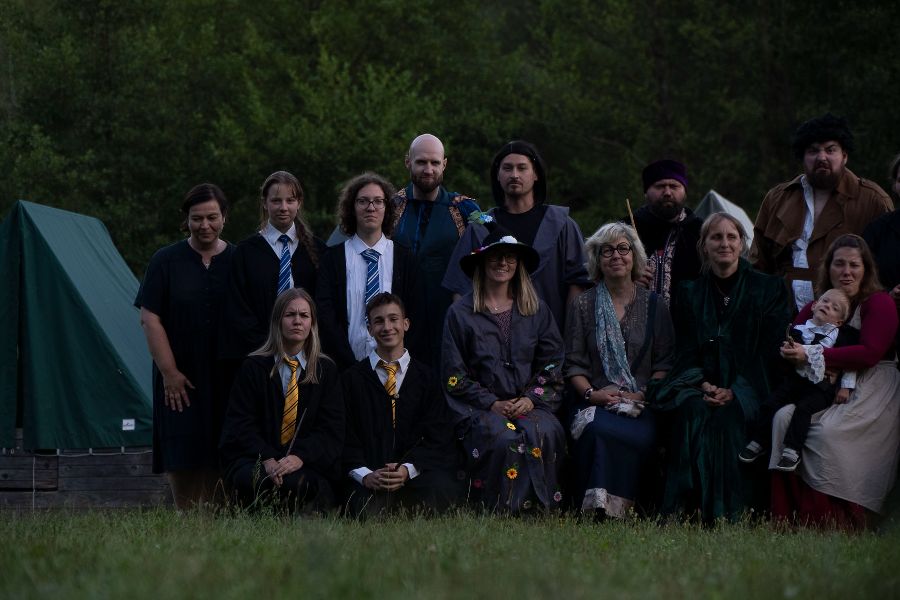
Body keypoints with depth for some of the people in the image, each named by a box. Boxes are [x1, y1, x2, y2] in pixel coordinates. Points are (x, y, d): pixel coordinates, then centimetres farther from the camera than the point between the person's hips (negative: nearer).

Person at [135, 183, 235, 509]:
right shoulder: (166, 261, 4)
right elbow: (150, 319, -1)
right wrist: (169, 372, -8)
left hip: (228, 383, 1)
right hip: (181, 383, -1)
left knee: (219, 471, -4)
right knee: (182, 467, -6)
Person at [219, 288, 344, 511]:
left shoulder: (325, 370, 11)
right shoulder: (253, 367, 8)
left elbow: (331, 430, 2)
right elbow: (241, 426, 0)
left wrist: (300, 457, -18)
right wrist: (267, 459, -20)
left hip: (307, 465, 0)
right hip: (254, 461, 0)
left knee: (296, 482, -34)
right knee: (261, 481, -34)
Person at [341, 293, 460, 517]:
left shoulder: (426, 378, 14)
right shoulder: (352, 379, 11)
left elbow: (437, 437, 5)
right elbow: (346, 439, 5)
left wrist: (408, 469, -13)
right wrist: (366, 475, -14)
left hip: (417, 473, 2)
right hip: (371, 479, -2)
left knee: (440, 489, -33)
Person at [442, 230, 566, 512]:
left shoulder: (537, 311, 16)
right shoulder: (461, 313, 7)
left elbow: (552, 365, 12)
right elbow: (455, 375, 3)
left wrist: (531, 399, -5)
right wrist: (492, 403, -8)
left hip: (530, 402, 2)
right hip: (479, 407, -2)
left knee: (545, 434, -32)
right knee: (502, 438, -35)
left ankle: (541, 509, -21)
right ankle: (499, 511, -22)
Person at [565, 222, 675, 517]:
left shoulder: (653, 305, 14)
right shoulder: (583, 305, 14)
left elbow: (666, 363, 9)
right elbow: (574, 363, 9)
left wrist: (643, 394, -8)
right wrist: (591, 393, -10)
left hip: (643, 404, 0)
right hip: (596, 402, 0)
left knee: (602, 430, -35)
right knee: (598, 429, -36)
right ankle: (595, 511, -28)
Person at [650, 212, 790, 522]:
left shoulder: (768, 288, 9)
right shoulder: (689, 293, 17)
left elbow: (770, 352, 1)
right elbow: (686, 351, 10)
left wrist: (734, 391, -13)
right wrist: (704, 385, -11)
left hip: (748, 389, -2)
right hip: (700, 385, 2)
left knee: (728, 416, -34)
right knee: (692, 411, -32)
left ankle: (726, 514, -34)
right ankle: (685, 508, -36)